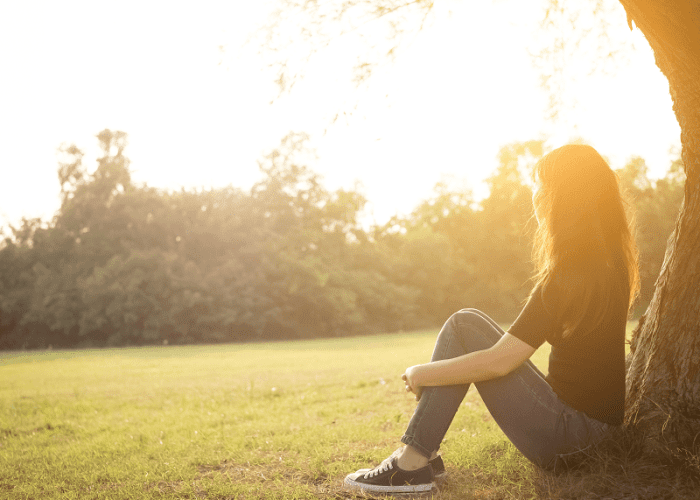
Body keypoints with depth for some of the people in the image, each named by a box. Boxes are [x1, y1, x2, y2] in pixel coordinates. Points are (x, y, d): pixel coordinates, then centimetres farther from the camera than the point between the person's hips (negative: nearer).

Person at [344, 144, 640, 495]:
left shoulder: (567, 278, -24)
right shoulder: (612, 262, 4)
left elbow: (498, 362, -21)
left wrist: (421, 374, -10)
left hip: (569, 434, -9)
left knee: (465, 327, -7)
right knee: (467, 323, 6)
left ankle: (413, 463, -6)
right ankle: (418, 457, 3)